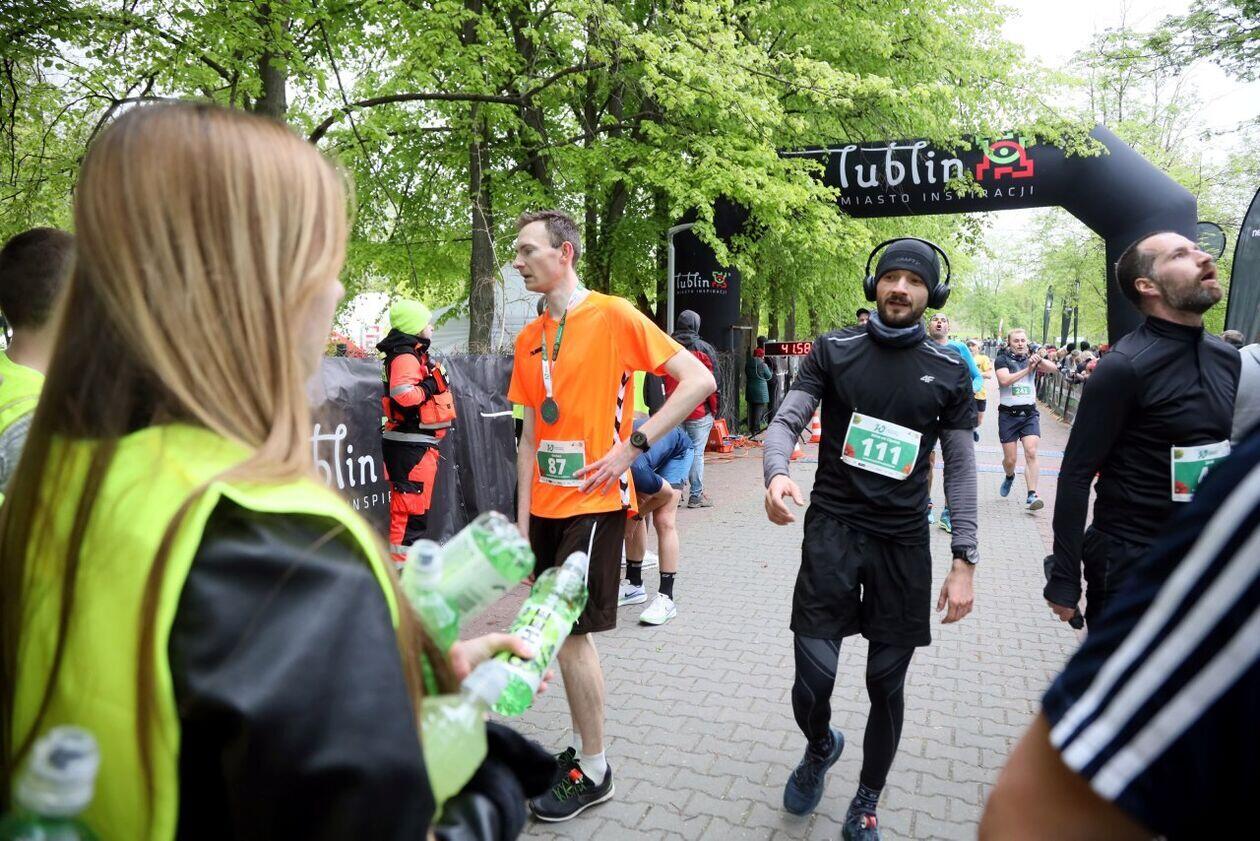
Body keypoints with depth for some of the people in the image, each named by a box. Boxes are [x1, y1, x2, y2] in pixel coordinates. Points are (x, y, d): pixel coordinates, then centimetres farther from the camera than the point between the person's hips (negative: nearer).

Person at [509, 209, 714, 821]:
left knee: (571, 632, -3)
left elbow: (698, 380, -13)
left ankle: (593, 772, 16)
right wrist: (523, 515, 8)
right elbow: (531, 432, 13)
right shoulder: (529, 338, 9)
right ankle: (581, 746, 31)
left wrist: (632, 445, -17)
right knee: (564, 629, 14)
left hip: (594, 503, -6)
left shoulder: (614, 316, -10)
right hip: (546, 507, 7)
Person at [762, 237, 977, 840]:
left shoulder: (949, 371, 4)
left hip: (903, 541, 2)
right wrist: (777, 473, -27)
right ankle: (820, 747, 31)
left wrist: (964, 560, 0)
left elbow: (961, 468, 5)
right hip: (832, 529, -1)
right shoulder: (833, 351, 1)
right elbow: (786, 420, -4)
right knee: (814, 678, -6)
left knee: (887, 687, 9)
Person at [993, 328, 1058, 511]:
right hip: (1008, 414, -2)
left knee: (1031, 452, -14)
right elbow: (1004, 380, -19)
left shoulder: (1030, 359, 7)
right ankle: (1009, 477, 39)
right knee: (1010, 459, 4)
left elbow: (1052, 368, -7)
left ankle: (1031, 496, -16)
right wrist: (1027, 369, -22)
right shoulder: (1002, 360, -2)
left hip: (1029, 413, 2)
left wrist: (1039, 359, -24)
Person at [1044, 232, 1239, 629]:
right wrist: (1064, 579, -17)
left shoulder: (1227, 356, 4)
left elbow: (1228, 457, 14)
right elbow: (1076, 476, -17)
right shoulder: (1124, 368, -17)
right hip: (1129, 565, -6)